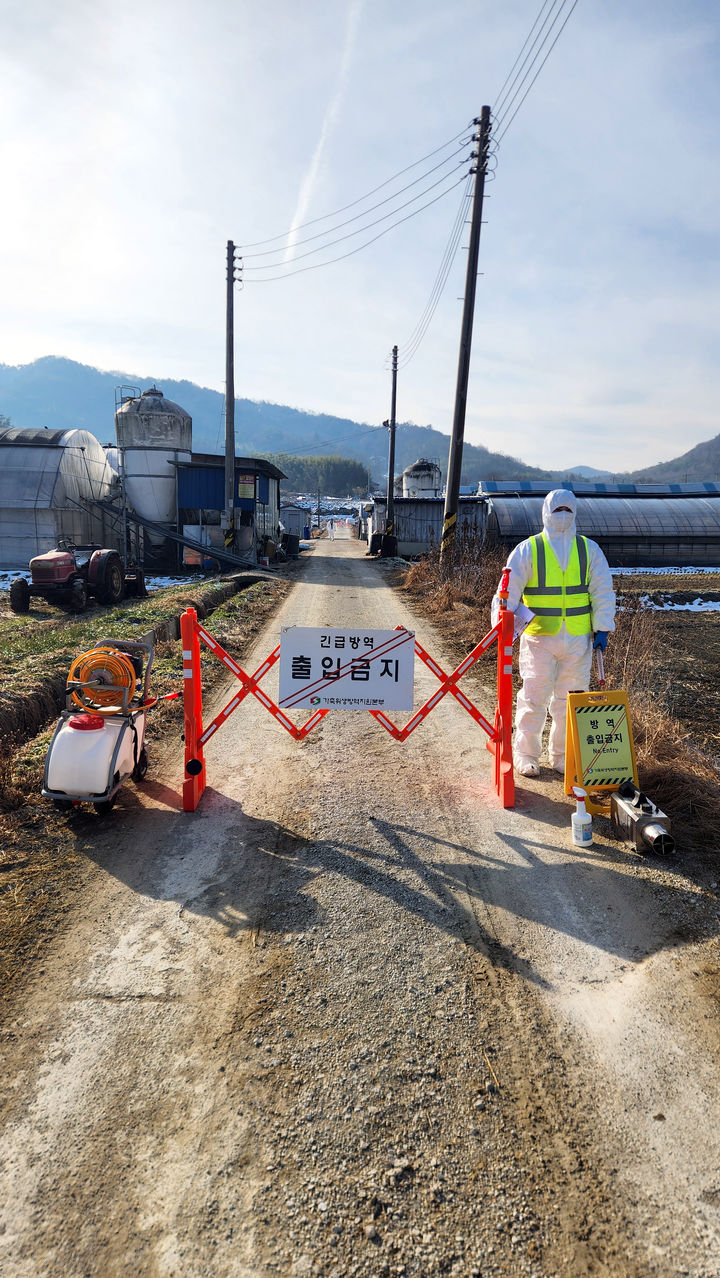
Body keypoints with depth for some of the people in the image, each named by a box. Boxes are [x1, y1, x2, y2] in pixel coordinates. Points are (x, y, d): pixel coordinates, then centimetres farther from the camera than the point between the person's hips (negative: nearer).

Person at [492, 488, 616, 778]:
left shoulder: (589, 550, 9)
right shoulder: (528, 550, 1)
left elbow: (602, 591, 10)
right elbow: (509, 589, -4)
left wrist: (602, 629, 3)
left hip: (579, 638, 3)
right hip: (538, 637, -2)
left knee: (570, 698, 9)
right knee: (534, 697, 0)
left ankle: (562, 755, 23)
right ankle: (525, 754, 15)